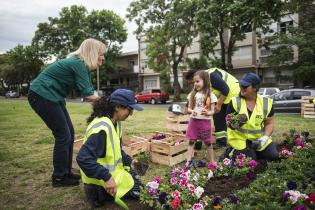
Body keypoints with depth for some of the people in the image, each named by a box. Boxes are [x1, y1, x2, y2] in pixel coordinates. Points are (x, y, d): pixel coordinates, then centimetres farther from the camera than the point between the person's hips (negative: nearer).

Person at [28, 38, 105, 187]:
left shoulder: (81, 65, 10)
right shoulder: (79, 64, -19)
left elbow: (89, 92, 8)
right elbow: (89, 95, -21)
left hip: (51, 96, 10)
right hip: (42, 95, -10)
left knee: (69, 133, 9)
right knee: (63, 135, -6)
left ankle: (66, 172, 20)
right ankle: (59, 178, 8)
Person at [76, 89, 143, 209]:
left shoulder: (115, 123, 0)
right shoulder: (102, 128, -32)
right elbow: (83, 158, -35)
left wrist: (128, 161, 3)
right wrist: (107, 177, -35)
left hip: (112, 169, 9)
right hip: (101, 179, -9)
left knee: (136, 178, 23)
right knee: (138, 190, 0)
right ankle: (97, 191, 3)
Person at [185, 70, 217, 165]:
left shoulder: (210, 95, -4)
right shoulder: (192, 94, 3)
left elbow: (212, 111, -2)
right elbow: (188, 108, 6)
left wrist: (207, 113, -23)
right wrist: (192, 111, -16)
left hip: (205, 121, -2)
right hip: (193, 121, 2)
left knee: (208, 143, 9)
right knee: (191, 141, 7)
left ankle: (212, 161, 23)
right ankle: (188, 161, 15)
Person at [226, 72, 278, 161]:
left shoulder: (265, 103, -3)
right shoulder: (235, 102, -10)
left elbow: (270, 123, 5)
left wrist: (265, 137, -11)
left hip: (259, 138, 3)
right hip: (239, 138, -3)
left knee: (274, 156, -8)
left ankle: (255, 152, 20)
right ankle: (235, 152, 13)